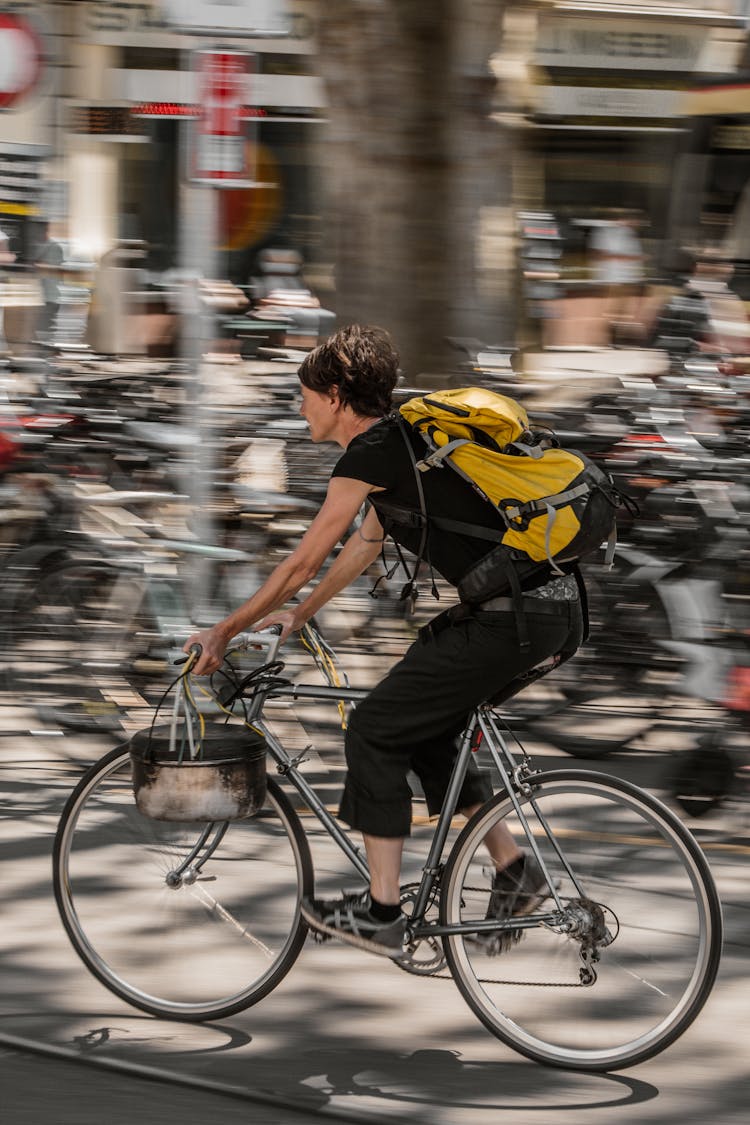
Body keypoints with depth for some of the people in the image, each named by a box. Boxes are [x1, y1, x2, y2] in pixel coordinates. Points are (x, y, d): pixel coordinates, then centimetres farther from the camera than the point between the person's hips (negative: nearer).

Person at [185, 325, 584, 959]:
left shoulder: (368, 456, -9)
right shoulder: (399, 441, 20)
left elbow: (303, 563, -5)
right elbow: (366, 545, 33)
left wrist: (223, 634, 6)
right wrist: (298, 617, 41)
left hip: (511, 618, -9)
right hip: (554, 608, 9)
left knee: (377, 729, 0)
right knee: (426, 729, 21)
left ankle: (381, 914, 4)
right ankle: (515, 871, 21)